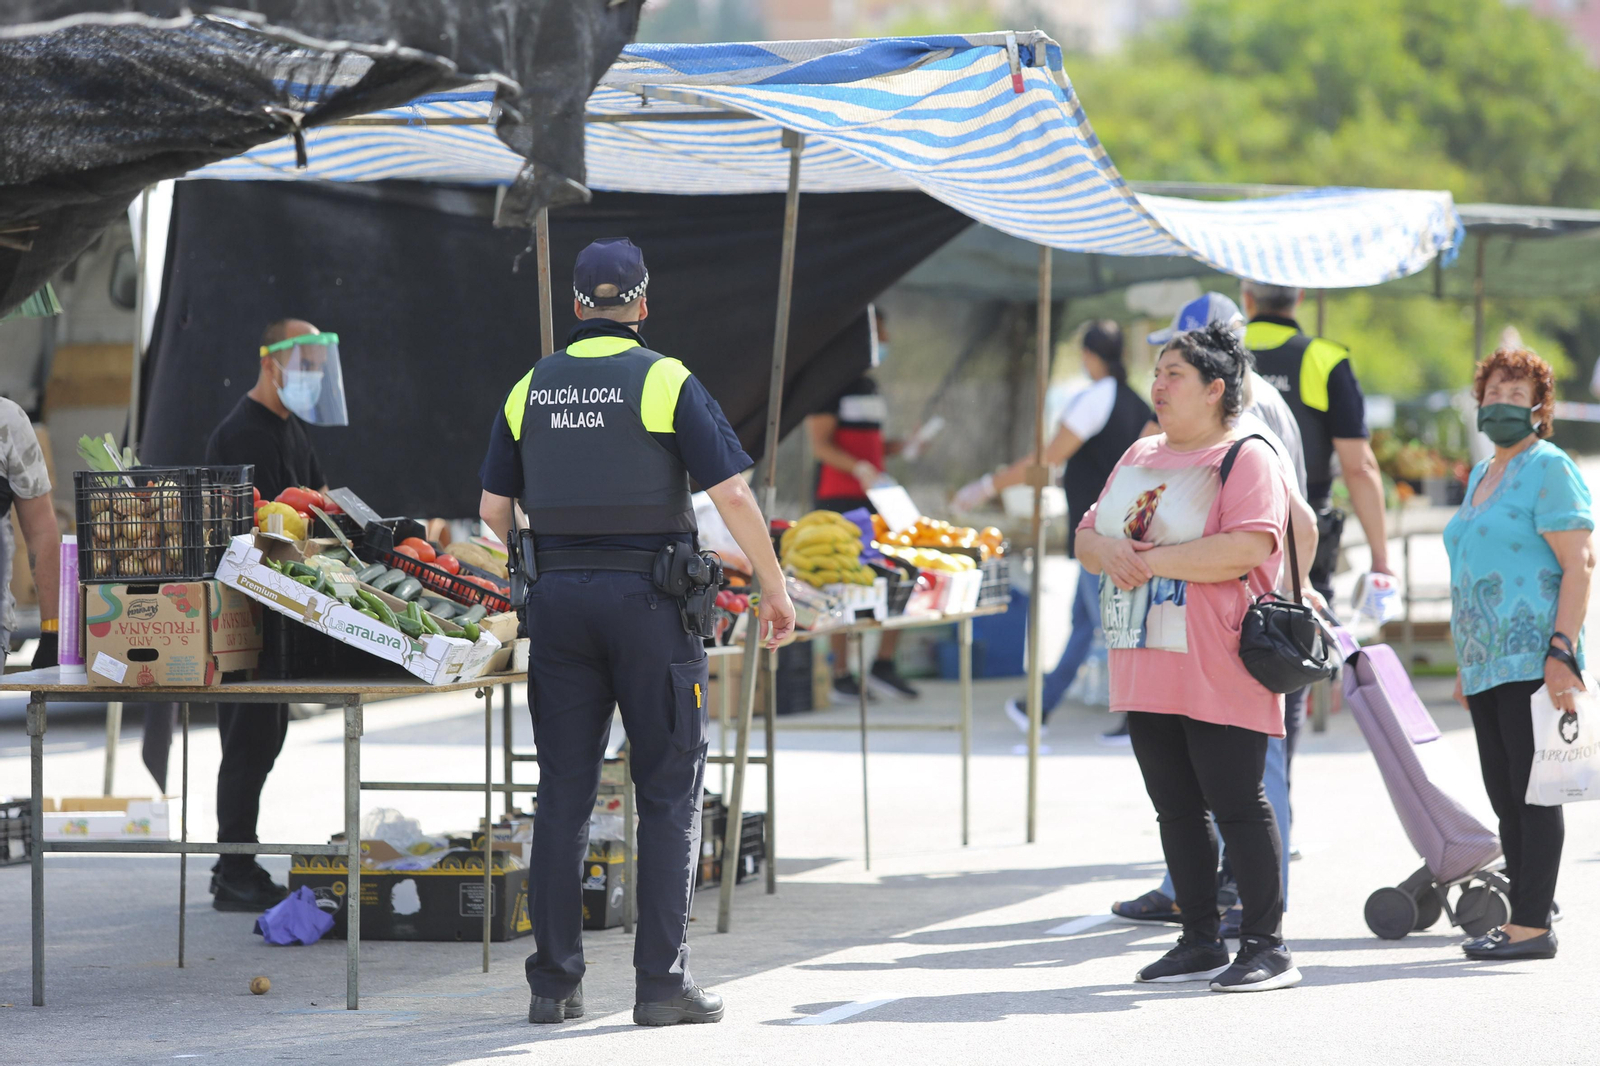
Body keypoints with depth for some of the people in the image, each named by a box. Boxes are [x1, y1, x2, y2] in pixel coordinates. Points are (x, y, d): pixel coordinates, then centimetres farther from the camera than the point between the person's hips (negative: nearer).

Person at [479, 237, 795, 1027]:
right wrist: (774, 589, 0)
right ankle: (661, 982, -4)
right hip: (649, 600, -4)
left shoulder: (530, 391, 7)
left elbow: (492, 510, 10)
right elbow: (732, 494, -10)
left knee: (564, 796, 7)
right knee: (668, 793, 2)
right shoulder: (664, 381, -6)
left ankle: (554, 983, 5)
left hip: (559, 599, 4)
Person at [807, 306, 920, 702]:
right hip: (837, 497, -8)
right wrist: (860, 468, -26)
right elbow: (821, 445, -13)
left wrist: (900, 446, 8)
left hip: (873, 496, 8)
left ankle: (884, 665, 5)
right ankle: (842, 677, 0)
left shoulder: (870, 387, 20)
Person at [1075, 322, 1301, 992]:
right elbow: (1087, 536, 18)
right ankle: (1200, 942, 18)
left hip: (1218, 673, -8)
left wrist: (1149, 559, -16)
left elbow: (1246, 548, -21)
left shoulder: (1246, 459, -7)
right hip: (1146, 671, 8)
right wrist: (1110, 551, -7)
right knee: (1177, 808, 10)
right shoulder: (1138, 457, 18)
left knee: (1237, 805, -7)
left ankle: (1266, 945, -2)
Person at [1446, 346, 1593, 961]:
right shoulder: (1481, 476, 21)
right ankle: (1525, 917, 9)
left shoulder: (1549, 469, -6)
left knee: (1533, 793, -9)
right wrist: (1464, 663, 23)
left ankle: (1533, 924, -9)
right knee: (1504, 796, 7)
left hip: (1533, 659, -9)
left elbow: (1579, 564, -13)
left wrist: (1561, 651, -21)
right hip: (1488, 665, 9)